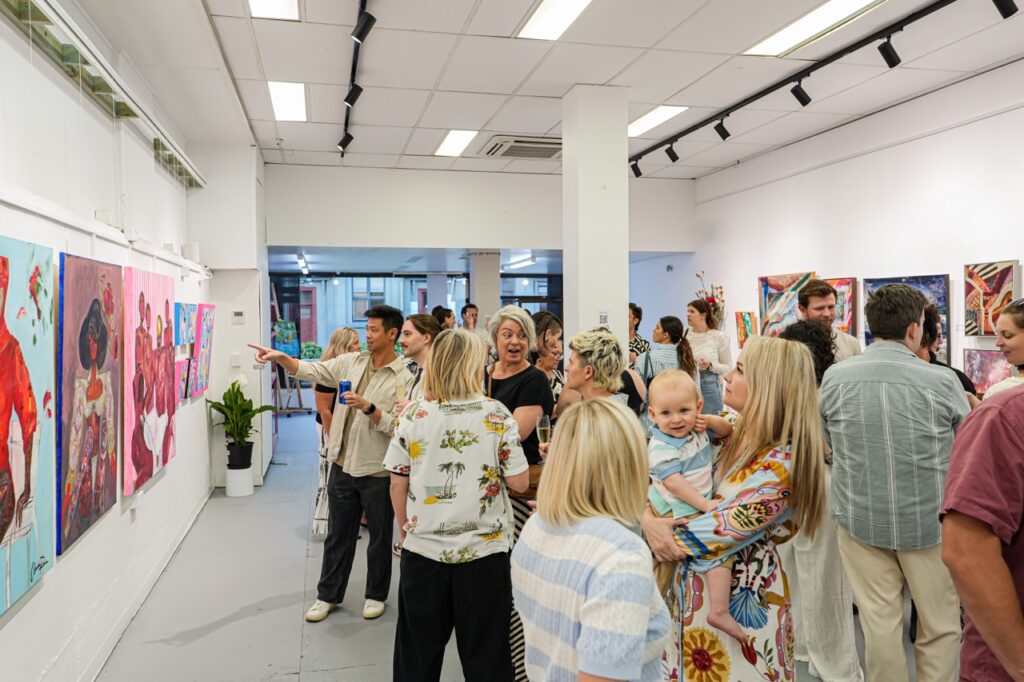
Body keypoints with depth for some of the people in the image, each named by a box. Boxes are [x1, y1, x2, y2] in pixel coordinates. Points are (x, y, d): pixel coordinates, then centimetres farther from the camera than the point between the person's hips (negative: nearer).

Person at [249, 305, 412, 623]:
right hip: (343, 464, 5)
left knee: (379, 536, 12)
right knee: (338, 533, 17)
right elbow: (310, 371, 2)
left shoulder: (404, 378, -13)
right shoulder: (351, 361, 3)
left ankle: (376, 595, 30)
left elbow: (396, 426, -17)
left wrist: (367, 407, -26)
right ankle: (328, 595, 31)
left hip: (377, 469, -5)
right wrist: (280, 357, -12)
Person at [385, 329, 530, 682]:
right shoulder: (496, 415, -10)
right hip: (483, 549, -1)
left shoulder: (412, 414, -5)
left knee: (418, 654, 19)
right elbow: (519, 483, -8)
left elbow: (397, 484, 0)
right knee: (485, 653, 15)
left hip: (423, 548, 2)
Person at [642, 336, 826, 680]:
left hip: (741, 596, -7)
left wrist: (662, 533, -14)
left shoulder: (781, 464, -24)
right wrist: (649, 519, -11)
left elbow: (725, 529, -23)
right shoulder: (736, 434, -1)